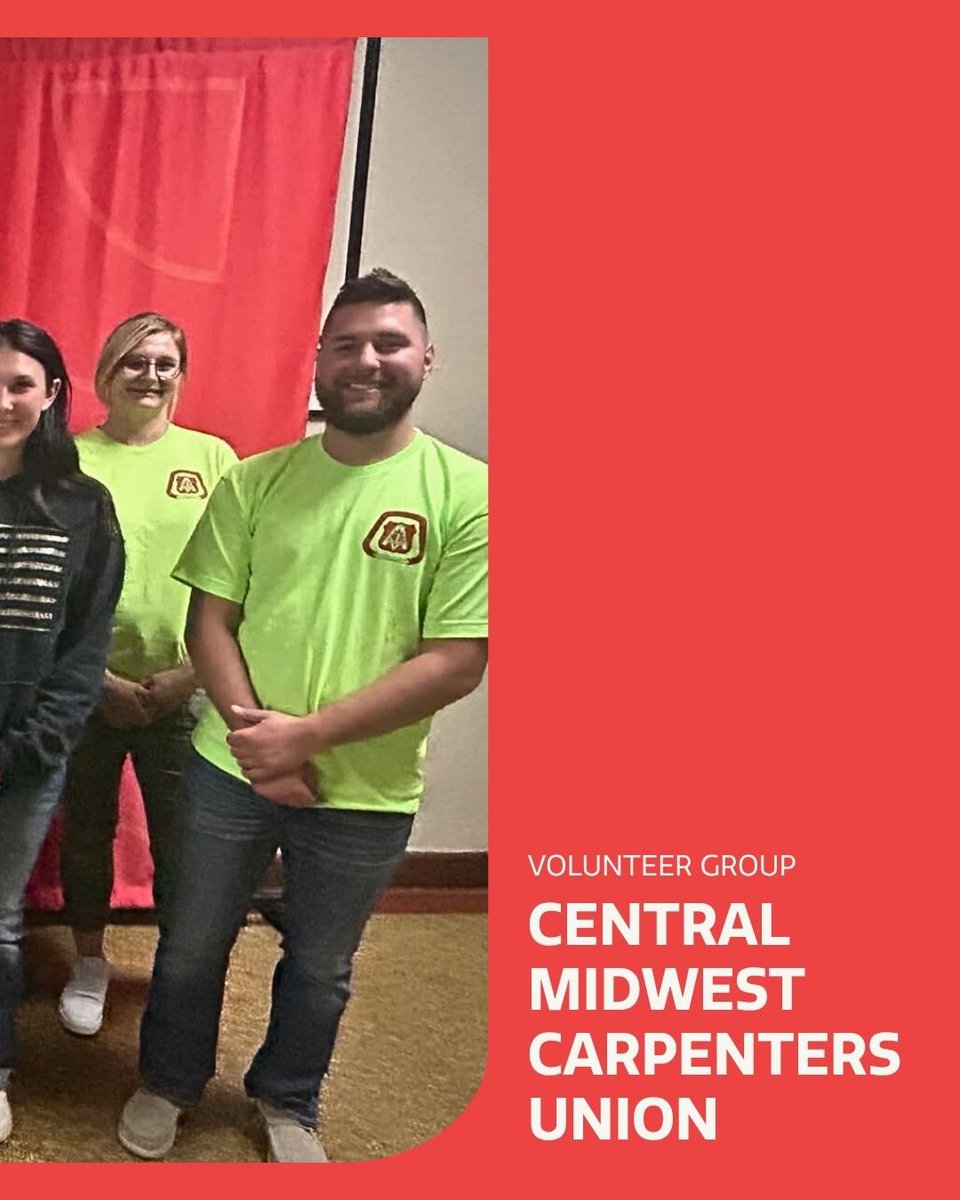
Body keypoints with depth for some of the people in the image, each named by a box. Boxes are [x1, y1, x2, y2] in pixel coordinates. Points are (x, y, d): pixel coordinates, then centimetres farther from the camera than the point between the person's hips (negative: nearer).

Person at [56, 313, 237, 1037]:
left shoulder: (213, 458, 1)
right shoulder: (71, 459, -2)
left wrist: (189, 672, -10)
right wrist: (99, 678, -10)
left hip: (182, 691, 0)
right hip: (88, 686, 0)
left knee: (181, 842, 6)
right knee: (87, 831, 15)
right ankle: (89, 964, 35)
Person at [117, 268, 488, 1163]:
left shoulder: (465, 493, -12)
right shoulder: (256, 481, -2)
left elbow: (456, 661, -16)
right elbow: (209, 618, 0)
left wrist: (307, 734, -20)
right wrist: (250, 728, -16)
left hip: (365, 795, -1)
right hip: (230, 770, 2)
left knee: (320, 970, 19)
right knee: (190, 948, 18)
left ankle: (287, 1101, 46)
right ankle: (169, 1082, 45)